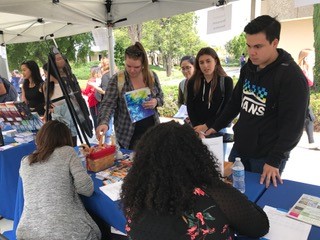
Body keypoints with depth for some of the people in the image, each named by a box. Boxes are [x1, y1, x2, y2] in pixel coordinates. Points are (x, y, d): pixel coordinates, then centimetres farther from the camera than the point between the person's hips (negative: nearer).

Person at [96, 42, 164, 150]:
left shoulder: (152, 76, -2)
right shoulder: (117, 80, -11)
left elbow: (160, 96, 9)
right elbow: (108, 104, -15)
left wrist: (156, 101, -14)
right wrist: (104, 123, -32)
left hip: (152, 131, 3)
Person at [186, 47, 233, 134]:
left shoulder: (226, 81, -3)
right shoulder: (192, 82, 3)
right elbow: (190, 107, 0)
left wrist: (207, 126, -15)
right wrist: (197, 128, -15)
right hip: (198, 128, 2)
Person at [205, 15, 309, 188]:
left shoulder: (292, 77, -18)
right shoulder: (248, 68, 4)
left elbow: (293, 125, -19)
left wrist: (274, 160, -22)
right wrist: (216, 127, 10)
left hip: (267, 156, -6)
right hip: (239, 147, 7)